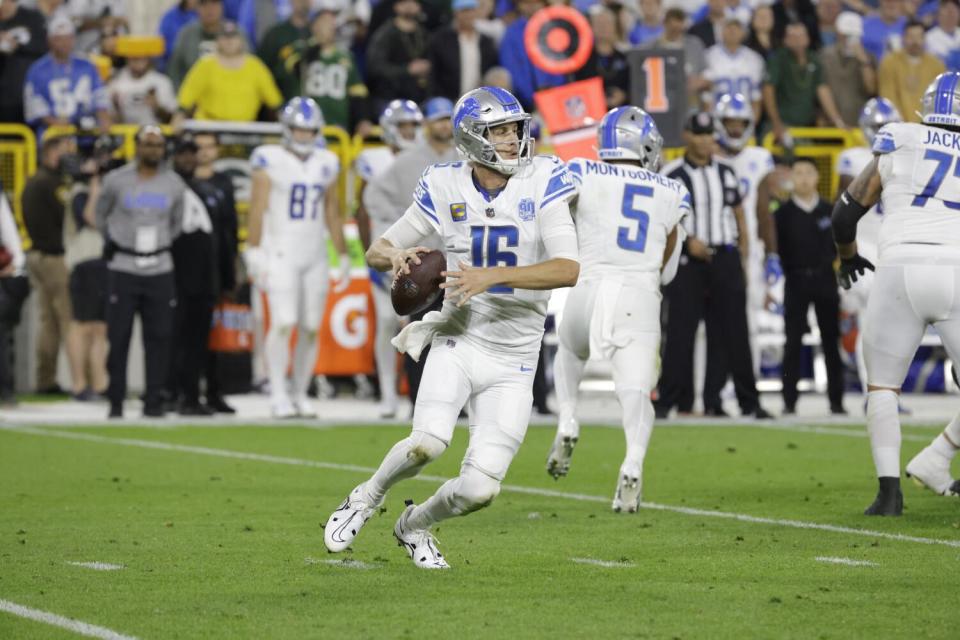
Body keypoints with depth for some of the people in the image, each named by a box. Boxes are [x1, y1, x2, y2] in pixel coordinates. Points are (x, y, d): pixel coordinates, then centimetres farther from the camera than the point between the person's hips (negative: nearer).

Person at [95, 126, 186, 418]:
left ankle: (154, 401, 6)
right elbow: (101, 216, 14)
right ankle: (116, 402, 3)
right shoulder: (116, 180, -2)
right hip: (123, 268, -2)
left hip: (159, 269, 2)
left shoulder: (174, 185, 6)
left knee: (159, 337, 0)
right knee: (118, 337, -3)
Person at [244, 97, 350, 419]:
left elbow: (332, 214, 17)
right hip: (280, 255, -5)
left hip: (315, 256, 5)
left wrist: (343, 257, 17)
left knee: (310, 328, 3)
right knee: (283, 323, -14)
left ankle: (299, 395, 11)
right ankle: (278, 395, -10)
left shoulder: (326, 163, 12)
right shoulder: (270, 160, -2)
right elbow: (258, 208, -5)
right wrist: (254, 251, -11)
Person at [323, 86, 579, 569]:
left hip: (512, 363, 0)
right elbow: (376, 252, 9)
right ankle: (367, 497, 6)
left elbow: (569, 269, -19)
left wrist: (494, 276, -29)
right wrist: (396, 257, -16)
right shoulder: (445, 189, -2)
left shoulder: (541, 182, -8)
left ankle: (414, 525, 28)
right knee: (428, 443, -27)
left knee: (480, 490, -6)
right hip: (458, 340, 0)